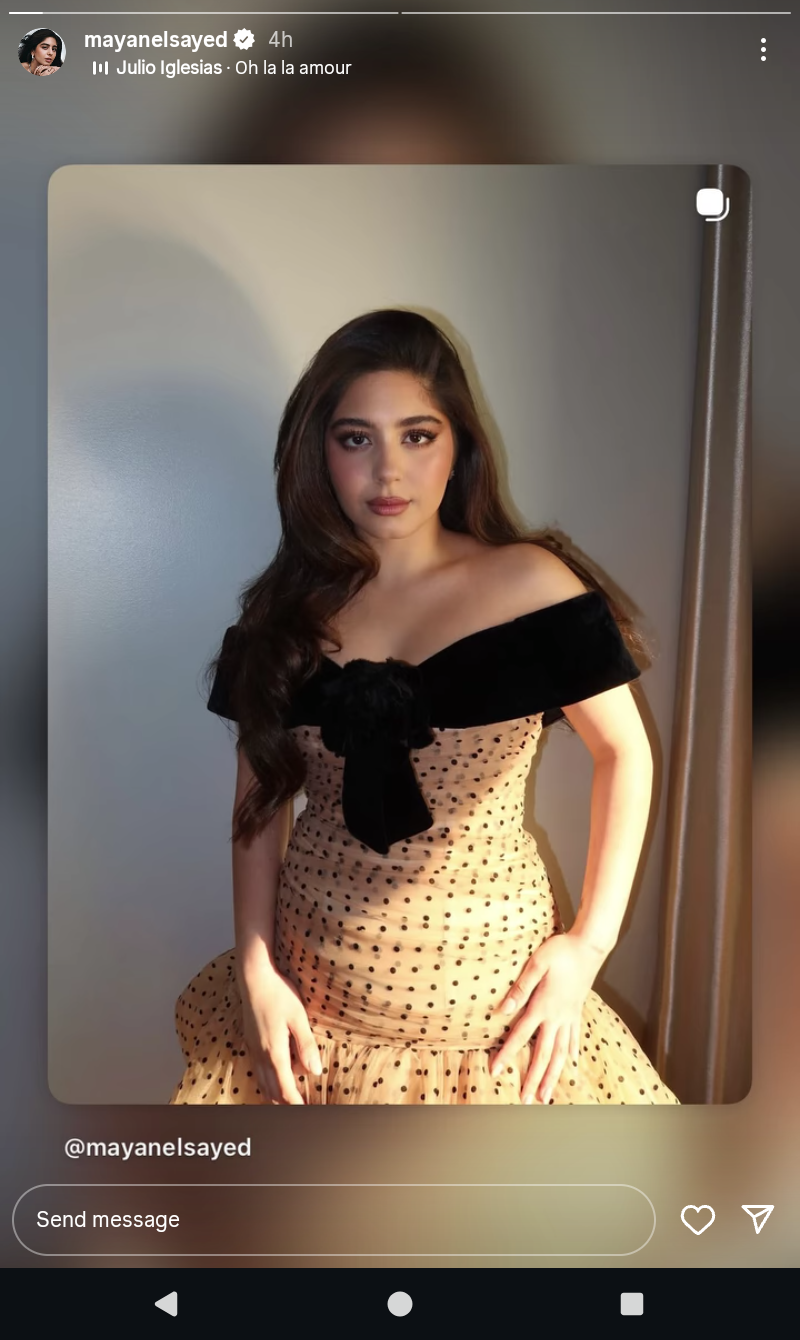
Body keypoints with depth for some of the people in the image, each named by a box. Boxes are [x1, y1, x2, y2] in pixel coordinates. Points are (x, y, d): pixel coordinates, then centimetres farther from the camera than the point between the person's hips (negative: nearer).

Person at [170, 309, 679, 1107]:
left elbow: (624, 753, -3)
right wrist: (255, 967, -4)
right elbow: (262, 793, 3)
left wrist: (590, 942, -8)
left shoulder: (527, 583, -11)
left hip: (484, 992, -2)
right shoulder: (289, 609, -2)